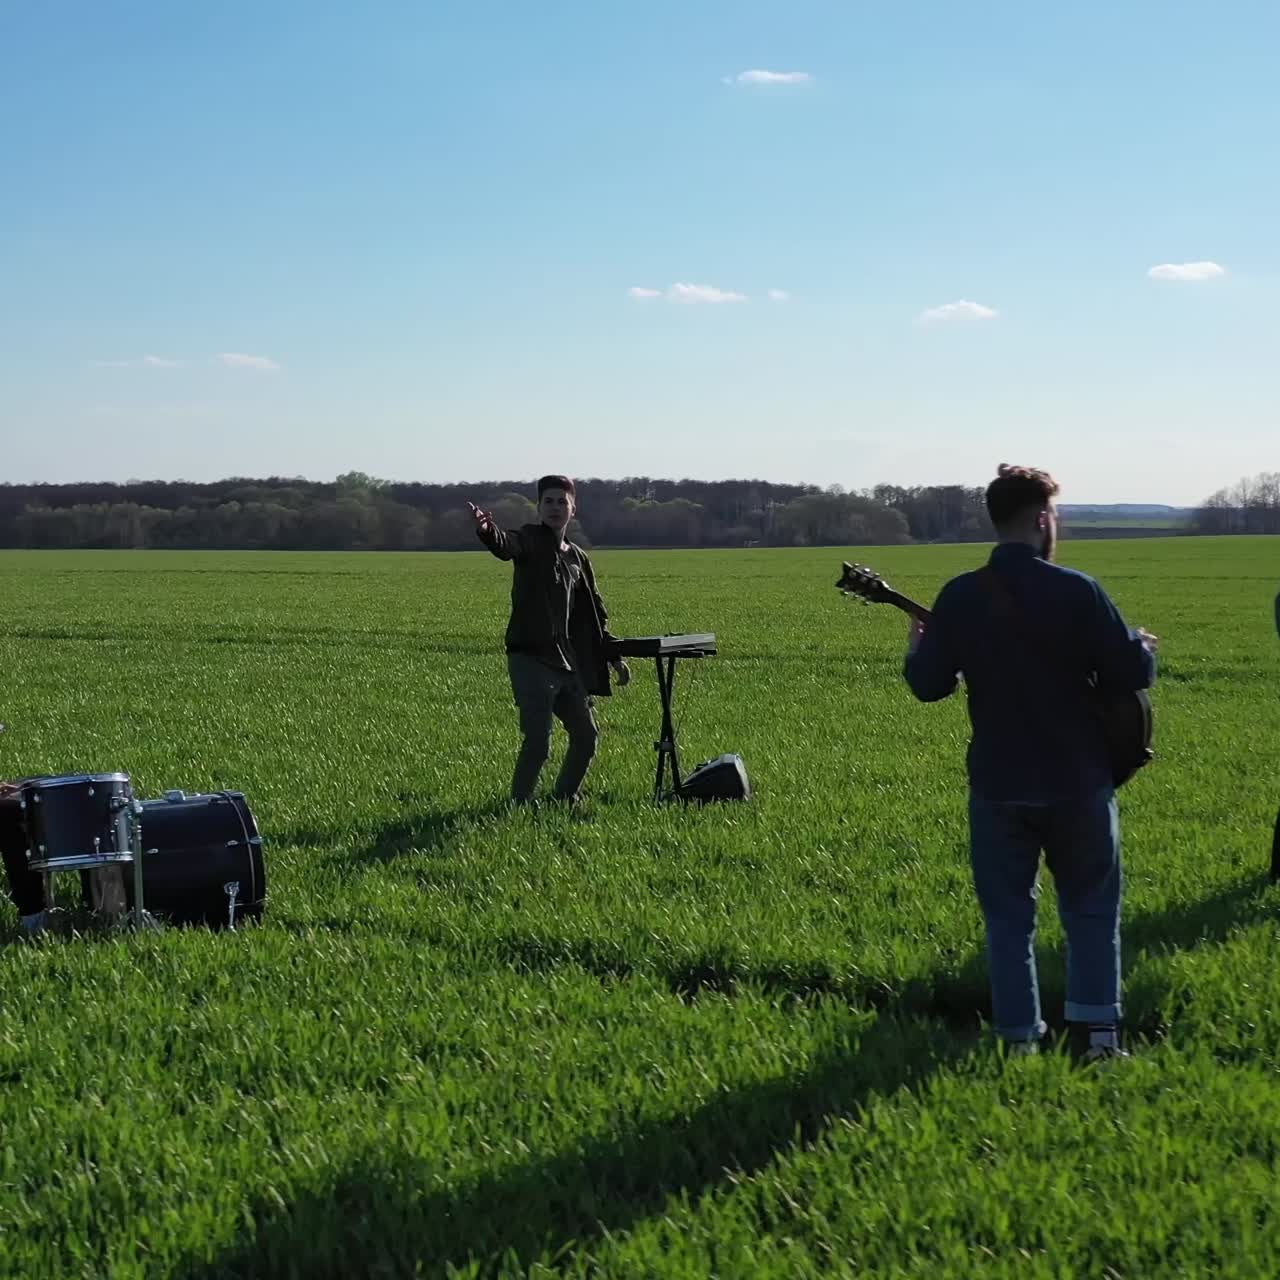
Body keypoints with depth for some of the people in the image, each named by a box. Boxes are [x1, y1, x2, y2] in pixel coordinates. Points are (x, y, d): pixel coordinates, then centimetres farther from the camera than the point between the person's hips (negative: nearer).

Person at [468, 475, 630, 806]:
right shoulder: (531, 540, -3)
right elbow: (506, 545, -29)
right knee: (537, 744, -14)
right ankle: (519, 804, 2)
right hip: (531, 658, -7)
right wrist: (487, 531, -52)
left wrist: (614, 656, 21)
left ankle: (565, 798, 32)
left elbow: (595, 615, 25)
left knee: (586, 737, 15)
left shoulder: (578, 558, 17)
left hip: (567, 662, 7)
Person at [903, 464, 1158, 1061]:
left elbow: (927, 685, 0)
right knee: (1091, 908, 14)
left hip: (998, 786, 1)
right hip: (1077, 782, -1)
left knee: (1008, 915, 11)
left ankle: (1019, 1039, 10)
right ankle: (1096, 1030, 8)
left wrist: (916, 650, 21)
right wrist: (1143, 647, 12)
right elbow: (1130, 673, -11)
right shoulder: (1077, 591, -13)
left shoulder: (959, 597, -6)